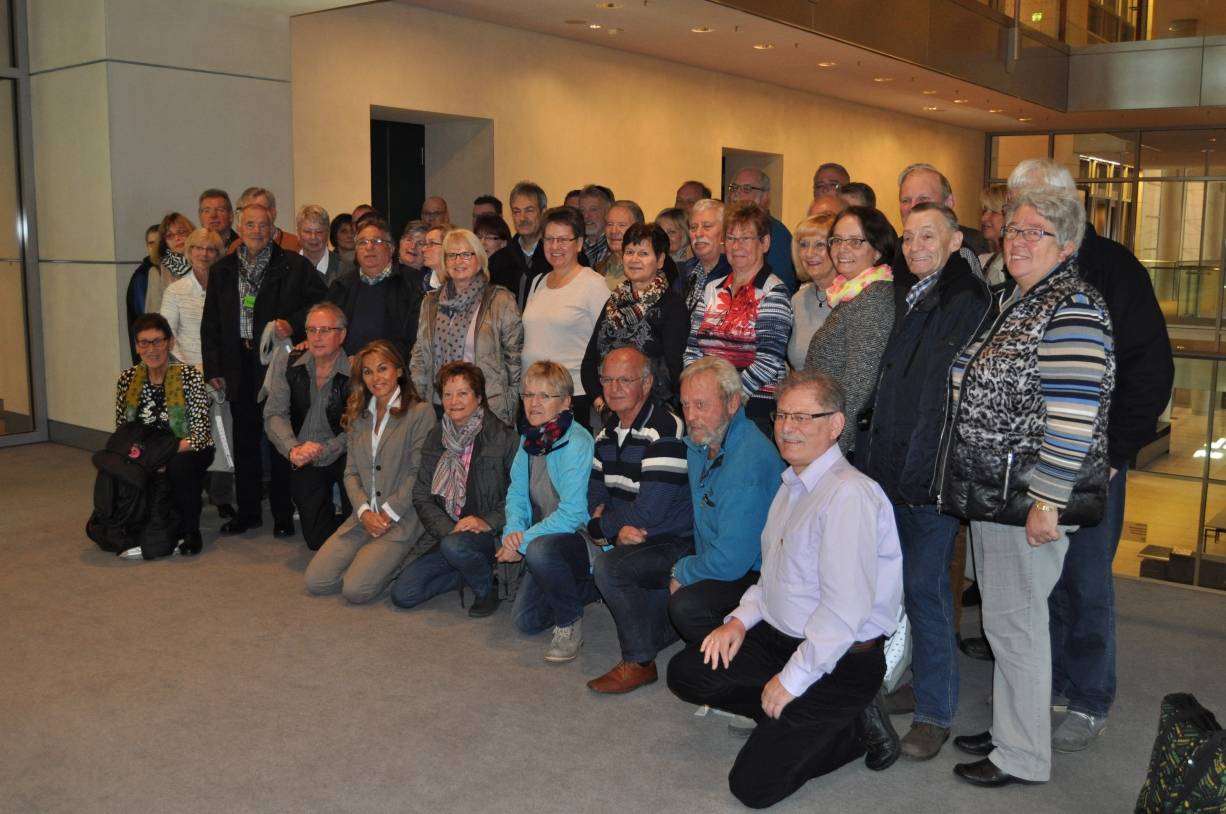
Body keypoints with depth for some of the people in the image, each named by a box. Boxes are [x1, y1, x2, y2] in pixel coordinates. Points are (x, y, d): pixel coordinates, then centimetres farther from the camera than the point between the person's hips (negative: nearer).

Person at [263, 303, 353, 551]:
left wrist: (322, 450, -24)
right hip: (304, 461, 3)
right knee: (317, 539, 4)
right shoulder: (287, 364, 0)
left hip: (341, 456, -3)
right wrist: (293, 449, -21)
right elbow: (275, 414, -3)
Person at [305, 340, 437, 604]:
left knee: (355, 589, -19)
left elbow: (419, 472, -10)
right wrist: (365, 511, -7)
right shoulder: (358, 416, 14)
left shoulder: (420, 412, -5)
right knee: (315, 582, -7)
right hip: (363, 517, 6)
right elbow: (351, 472, 9)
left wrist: (388, 513, -13)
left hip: (401, 520, -6)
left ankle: (401, 559, 7)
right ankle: (373, 557, 14)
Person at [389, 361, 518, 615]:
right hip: (447, 534, 5)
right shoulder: (436, 439, 8)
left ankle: (487, 587, -5)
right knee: (402, 594, -8)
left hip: (492, 535, -5)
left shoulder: (503, 438, -8)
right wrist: (448, 529, -10)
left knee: (454, 546, -37)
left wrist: (488, 522, -23)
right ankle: (471, 572, 12)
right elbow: (421, 496, 5)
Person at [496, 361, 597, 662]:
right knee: (524, 621, 7)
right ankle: (584, 589, 32)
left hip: (588, 543, -8)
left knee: (540, 549, -39)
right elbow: (517, 492, 8)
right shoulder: (529, 437, 3)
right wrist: (513, 530, -12)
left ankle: (570, 624, -13)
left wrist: (523, 542, -22)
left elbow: (572, 514, -26)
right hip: (544, 538, 8)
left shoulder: (578, 443, -23)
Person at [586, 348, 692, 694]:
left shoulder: (665, 432, -19)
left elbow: (648, 513, -23)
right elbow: (595, 494, 12)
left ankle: (639, 662, -10)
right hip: (630, 541, 10)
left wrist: (603, 522, -7)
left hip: (676, 544, -10)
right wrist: (616, 529, -9)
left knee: (608, 567, -28)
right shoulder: (607, 432, 9)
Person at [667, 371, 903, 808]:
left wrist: (791, 679, -19)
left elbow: (845, 609, -26)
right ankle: (786, 718, 8)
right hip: (779, 637, 9)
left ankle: (856, 727, 7)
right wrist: (741, 620, 4)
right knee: (685, 672, -2)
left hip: (839, 660, -9)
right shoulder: (792, 485, 9)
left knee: (753, 784, -12)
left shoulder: (849, 495, -23)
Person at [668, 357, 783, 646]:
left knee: (686, 605, -31)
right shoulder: (700, 440, 3)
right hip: (715, 557, 10)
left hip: (757, 576, -10)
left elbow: (730, 562, -29)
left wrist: (682, 572, -11)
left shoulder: (749, 465, -30)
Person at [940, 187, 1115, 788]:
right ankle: (1008, 729, 32)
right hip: (995, 490, 9)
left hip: (1031, 493, -9)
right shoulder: (1016, 304, 15)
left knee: (1012, 618, -1)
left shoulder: (1073, 309, -15)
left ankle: (1023, 756, 14)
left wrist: (1046, 500, -23)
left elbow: (1073, 414, -22)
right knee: (1003, 614, 17)